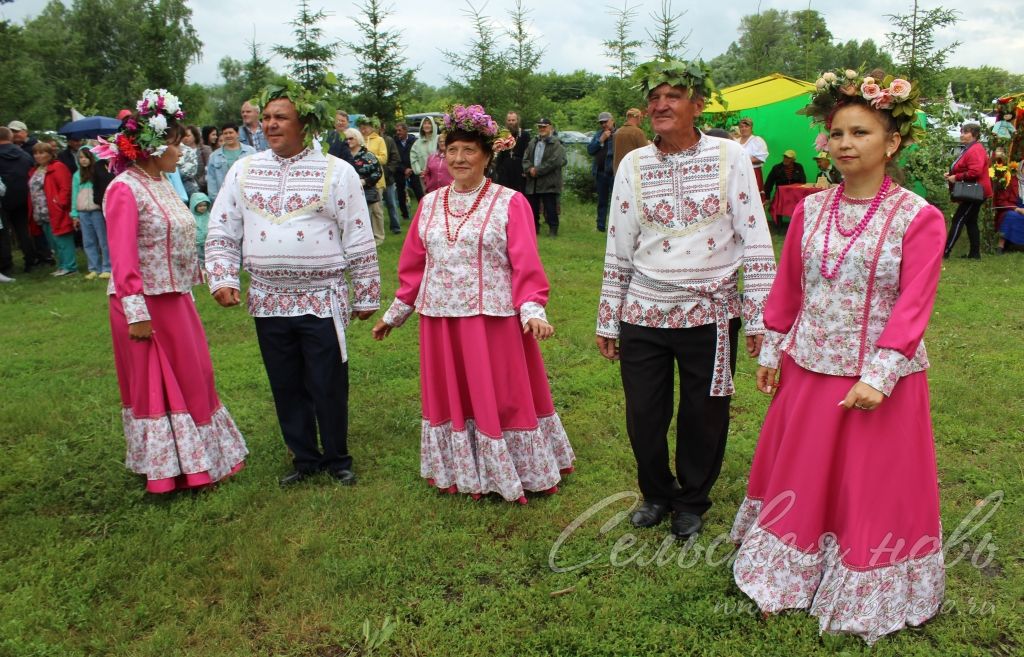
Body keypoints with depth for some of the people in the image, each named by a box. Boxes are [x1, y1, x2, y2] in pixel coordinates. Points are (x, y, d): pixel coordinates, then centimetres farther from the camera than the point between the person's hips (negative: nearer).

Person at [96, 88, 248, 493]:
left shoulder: (162, 183, 8)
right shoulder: (125, 189, -17)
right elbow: (123, 257, -20)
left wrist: (190, 287, 15)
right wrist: (135, 313, -22)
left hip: (175, 299, 8)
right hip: (147, 304, -8)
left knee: (191, 377, 16)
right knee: (155, 384, 5)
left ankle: (196, 456, 33)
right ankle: (167, 468, 21)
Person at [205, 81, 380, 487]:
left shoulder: (336, 172, -3)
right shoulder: (243, 171, 7)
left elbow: (360, 240, -1)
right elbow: (221, 232, 11)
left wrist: (366, 295, 0)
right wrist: (221, 278, -3)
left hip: (323, 301, -3)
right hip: (269, 301, 4)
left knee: (329, 386, 3)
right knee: (286, 386, 12)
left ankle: (337, 459, 23)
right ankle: (304, 458, 29)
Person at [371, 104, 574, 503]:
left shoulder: (509, 202, -3)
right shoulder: (430, 204, 10)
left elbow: (526, 264, -9)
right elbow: (413, 265, 14)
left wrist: (532, 309, -23)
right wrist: (394, 314, 16)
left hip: (493, 319, -4)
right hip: (440, 320, 5)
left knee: (501, 396, 5)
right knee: (450, 395, 13)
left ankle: (512, 471, 25)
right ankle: (461, 471, 30)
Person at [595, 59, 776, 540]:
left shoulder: (730, 157, -3)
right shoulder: (633, 165, 4)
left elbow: (755, 239, -3)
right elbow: (617, 251, 7)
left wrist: (758, 315, -7)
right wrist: (607, 320, 9)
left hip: (710, 314, -1)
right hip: (643, 314, 2)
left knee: (703, 418, 10)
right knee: (643, 416, 9)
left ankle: (692, 501, 36)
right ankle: (657, 493, 37)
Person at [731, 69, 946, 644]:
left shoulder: (919, 218, -11)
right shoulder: (811, 209, 2)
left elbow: (913, 306, -15)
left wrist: (878, 377, -21)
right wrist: (772, 351, 8)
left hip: (881, 378, -4)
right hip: (808, 369, 4)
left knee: (872, 488, 10)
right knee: (800, 477, 18)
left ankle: (866, 590, 32)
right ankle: (792, 569, 40)